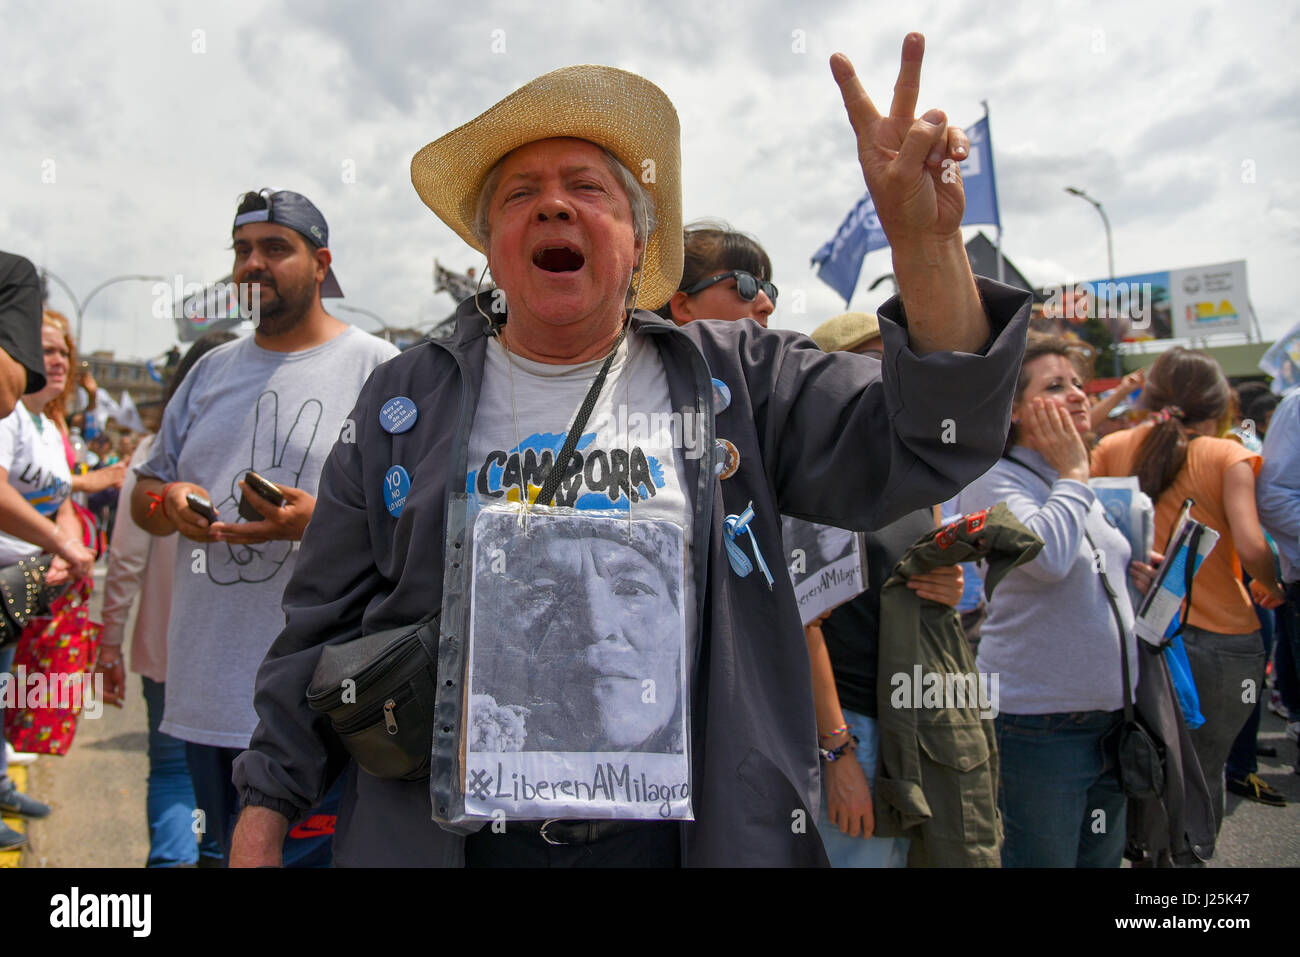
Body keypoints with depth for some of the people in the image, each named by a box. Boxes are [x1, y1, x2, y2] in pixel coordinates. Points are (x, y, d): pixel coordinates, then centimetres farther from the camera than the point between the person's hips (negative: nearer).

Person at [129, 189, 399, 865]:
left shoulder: (376, 368, -4)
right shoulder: (211, 370, 16)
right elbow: (144, 492, 21)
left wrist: (321, 520, -24)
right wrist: (167, 501, -3)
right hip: (205, 689, 7)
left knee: (300, 853, 0)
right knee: (232, 852, 20)